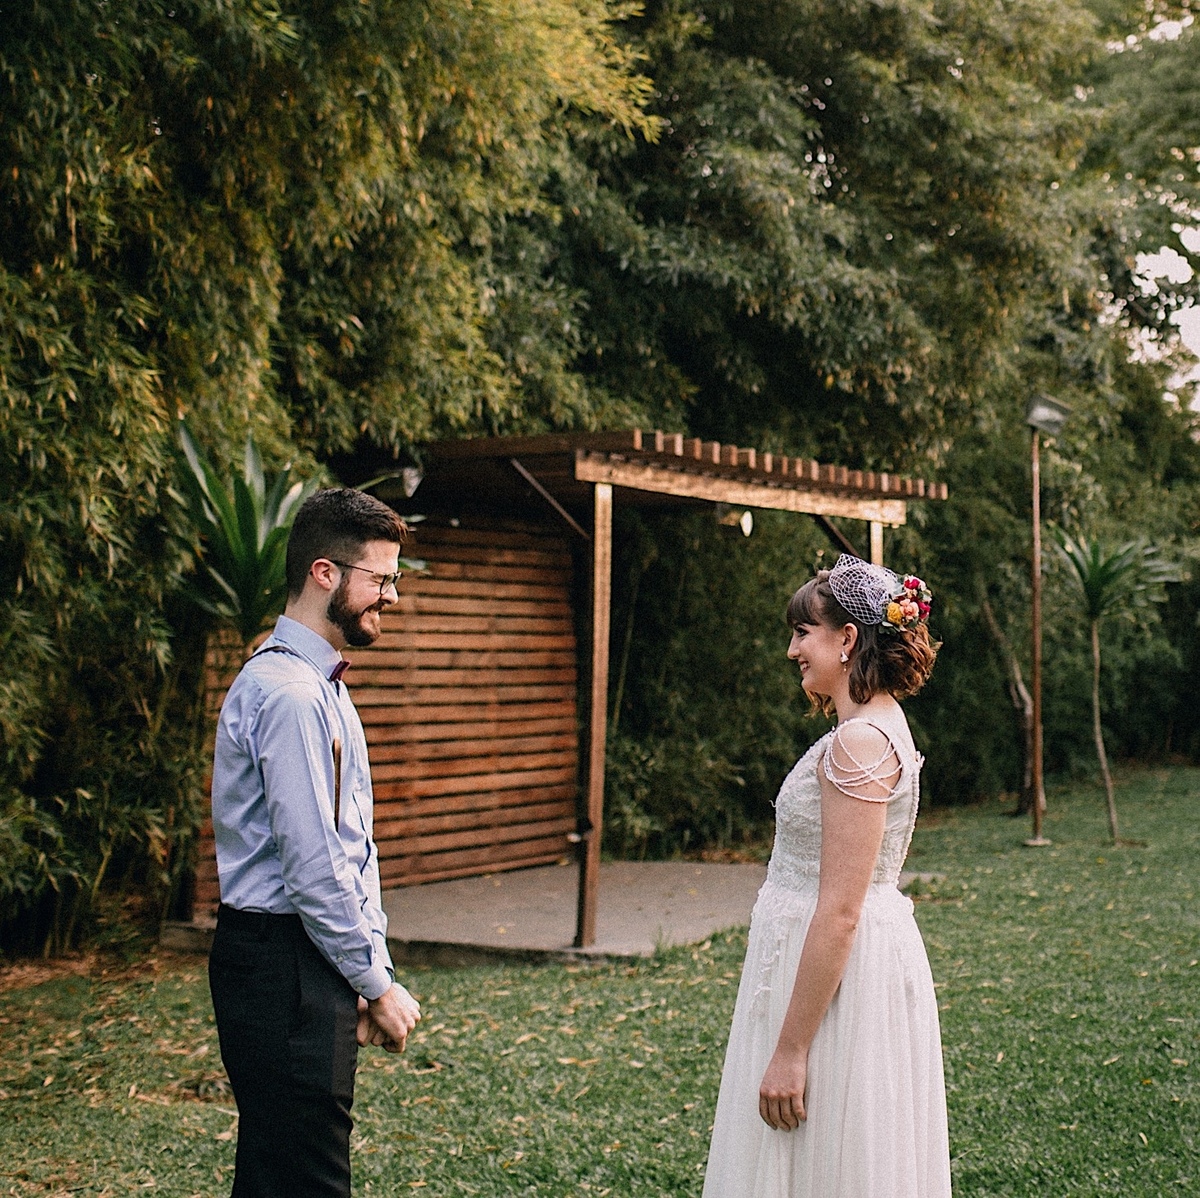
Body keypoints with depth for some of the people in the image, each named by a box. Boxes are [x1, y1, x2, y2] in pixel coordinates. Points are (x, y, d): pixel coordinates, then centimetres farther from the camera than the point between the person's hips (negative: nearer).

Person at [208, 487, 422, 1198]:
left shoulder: (324, 686, 16)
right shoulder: (287, 694, -18)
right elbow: (313, 869, -20)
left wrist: (375, 973, 11)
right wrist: (378, 984, -11)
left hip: (314, 959, 10)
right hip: (284, 966, -10)